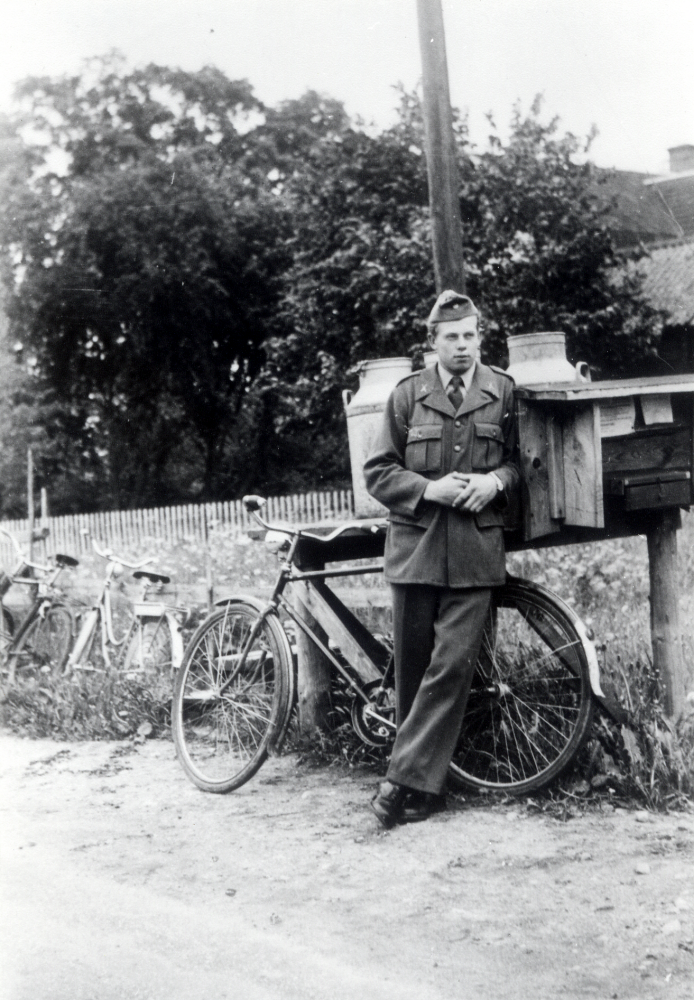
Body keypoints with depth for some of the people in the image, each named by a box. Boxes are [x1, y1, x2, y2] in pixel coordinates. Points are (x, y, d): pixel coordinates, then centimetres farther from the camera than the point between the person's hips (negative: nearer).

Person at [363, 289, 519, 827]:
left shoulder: (505, 392, 5)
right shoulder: (408, 395, 6)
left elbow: (523, 459, 11)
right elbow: (378, 473, 6)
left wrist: (496, 481, -9)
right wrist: (429, 489, -10)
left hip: (477, 546, -1)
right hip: (416, 544, 1)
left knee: (452, 666, -10)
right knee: (413, 668, 5)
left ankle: (409, 779, -5)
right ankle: (424, 781, 19)